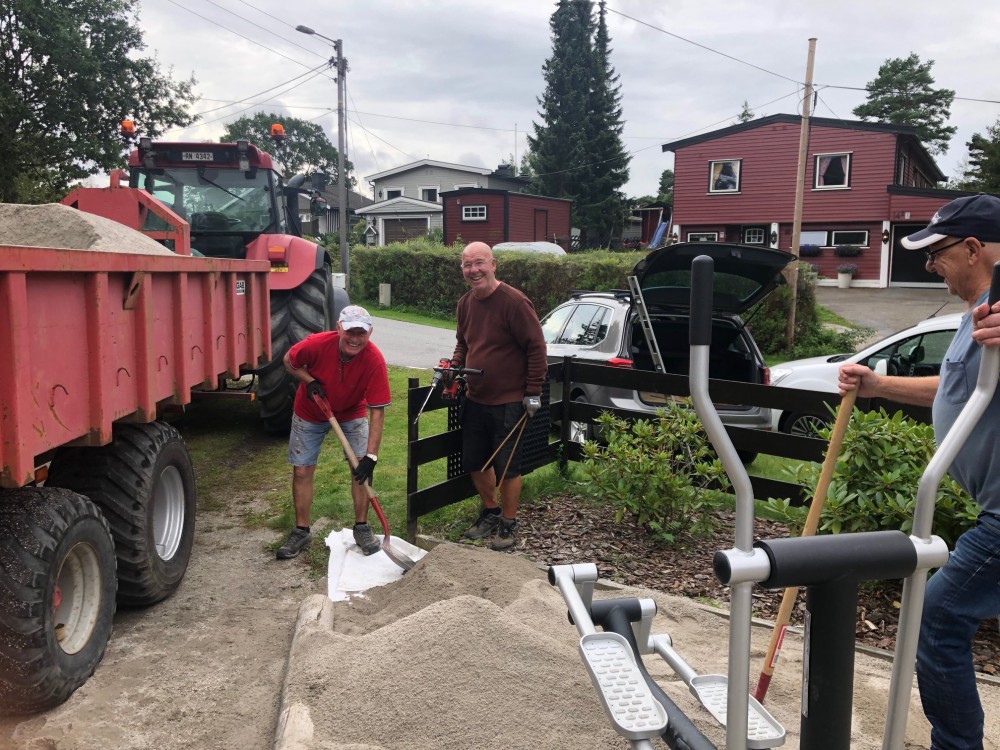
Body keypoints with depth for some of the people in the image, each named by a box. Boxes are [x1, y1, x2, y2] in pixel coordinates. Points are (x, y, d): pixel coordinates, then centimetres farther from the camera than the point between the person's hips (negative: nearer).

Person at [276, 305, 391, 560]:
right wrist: (309, 381, -27)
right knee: (302, 471, 2)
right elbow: (289, 361, -8)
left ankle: (361, 527, 8)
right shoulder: (317, 344, -32)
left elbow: (377, 411, -30)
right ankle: (301, 531, 18)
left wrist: (371, 455, -34)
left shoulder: (374, 360, -32)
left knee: (362, 467, -10)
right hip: (310, 413, 1)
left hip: (352, 413, 0)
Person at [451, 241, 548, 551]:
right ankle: (490, 512, 36)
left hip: (508, 403, -7)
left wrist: (533, 392, -14)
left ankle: (509, 524, 21)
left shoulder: (514, 302, -17)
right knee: (474, 462, 15)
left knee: (507, 466, 3)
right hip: (475, 399, 7)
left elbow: (536, 348, -15)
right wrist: (454, 367, 3)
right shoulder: (465, 303, 6)